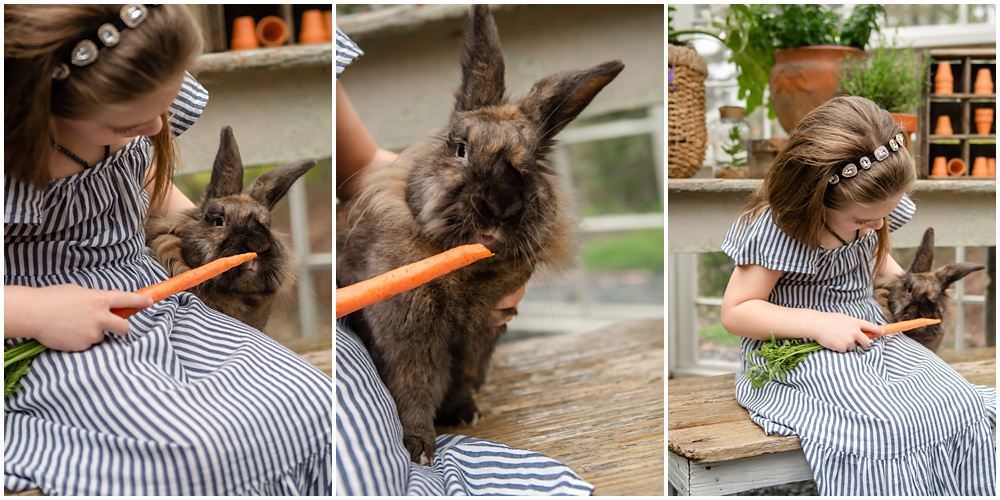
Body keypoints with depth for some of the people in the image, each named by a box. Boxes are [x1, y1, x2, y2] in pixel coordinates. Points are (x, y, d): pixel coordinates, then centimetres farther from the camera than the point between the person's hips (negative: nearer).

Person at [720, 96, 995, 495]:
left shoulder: (868, 209, 0)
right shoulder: (775, 230, -21)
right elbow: (735, 312, -17)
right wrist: (818, 323, -24)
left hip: (871, 334, 7)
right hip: (798, 354, -7)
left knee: (961, 403, -16)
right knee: (889, 427, -32)